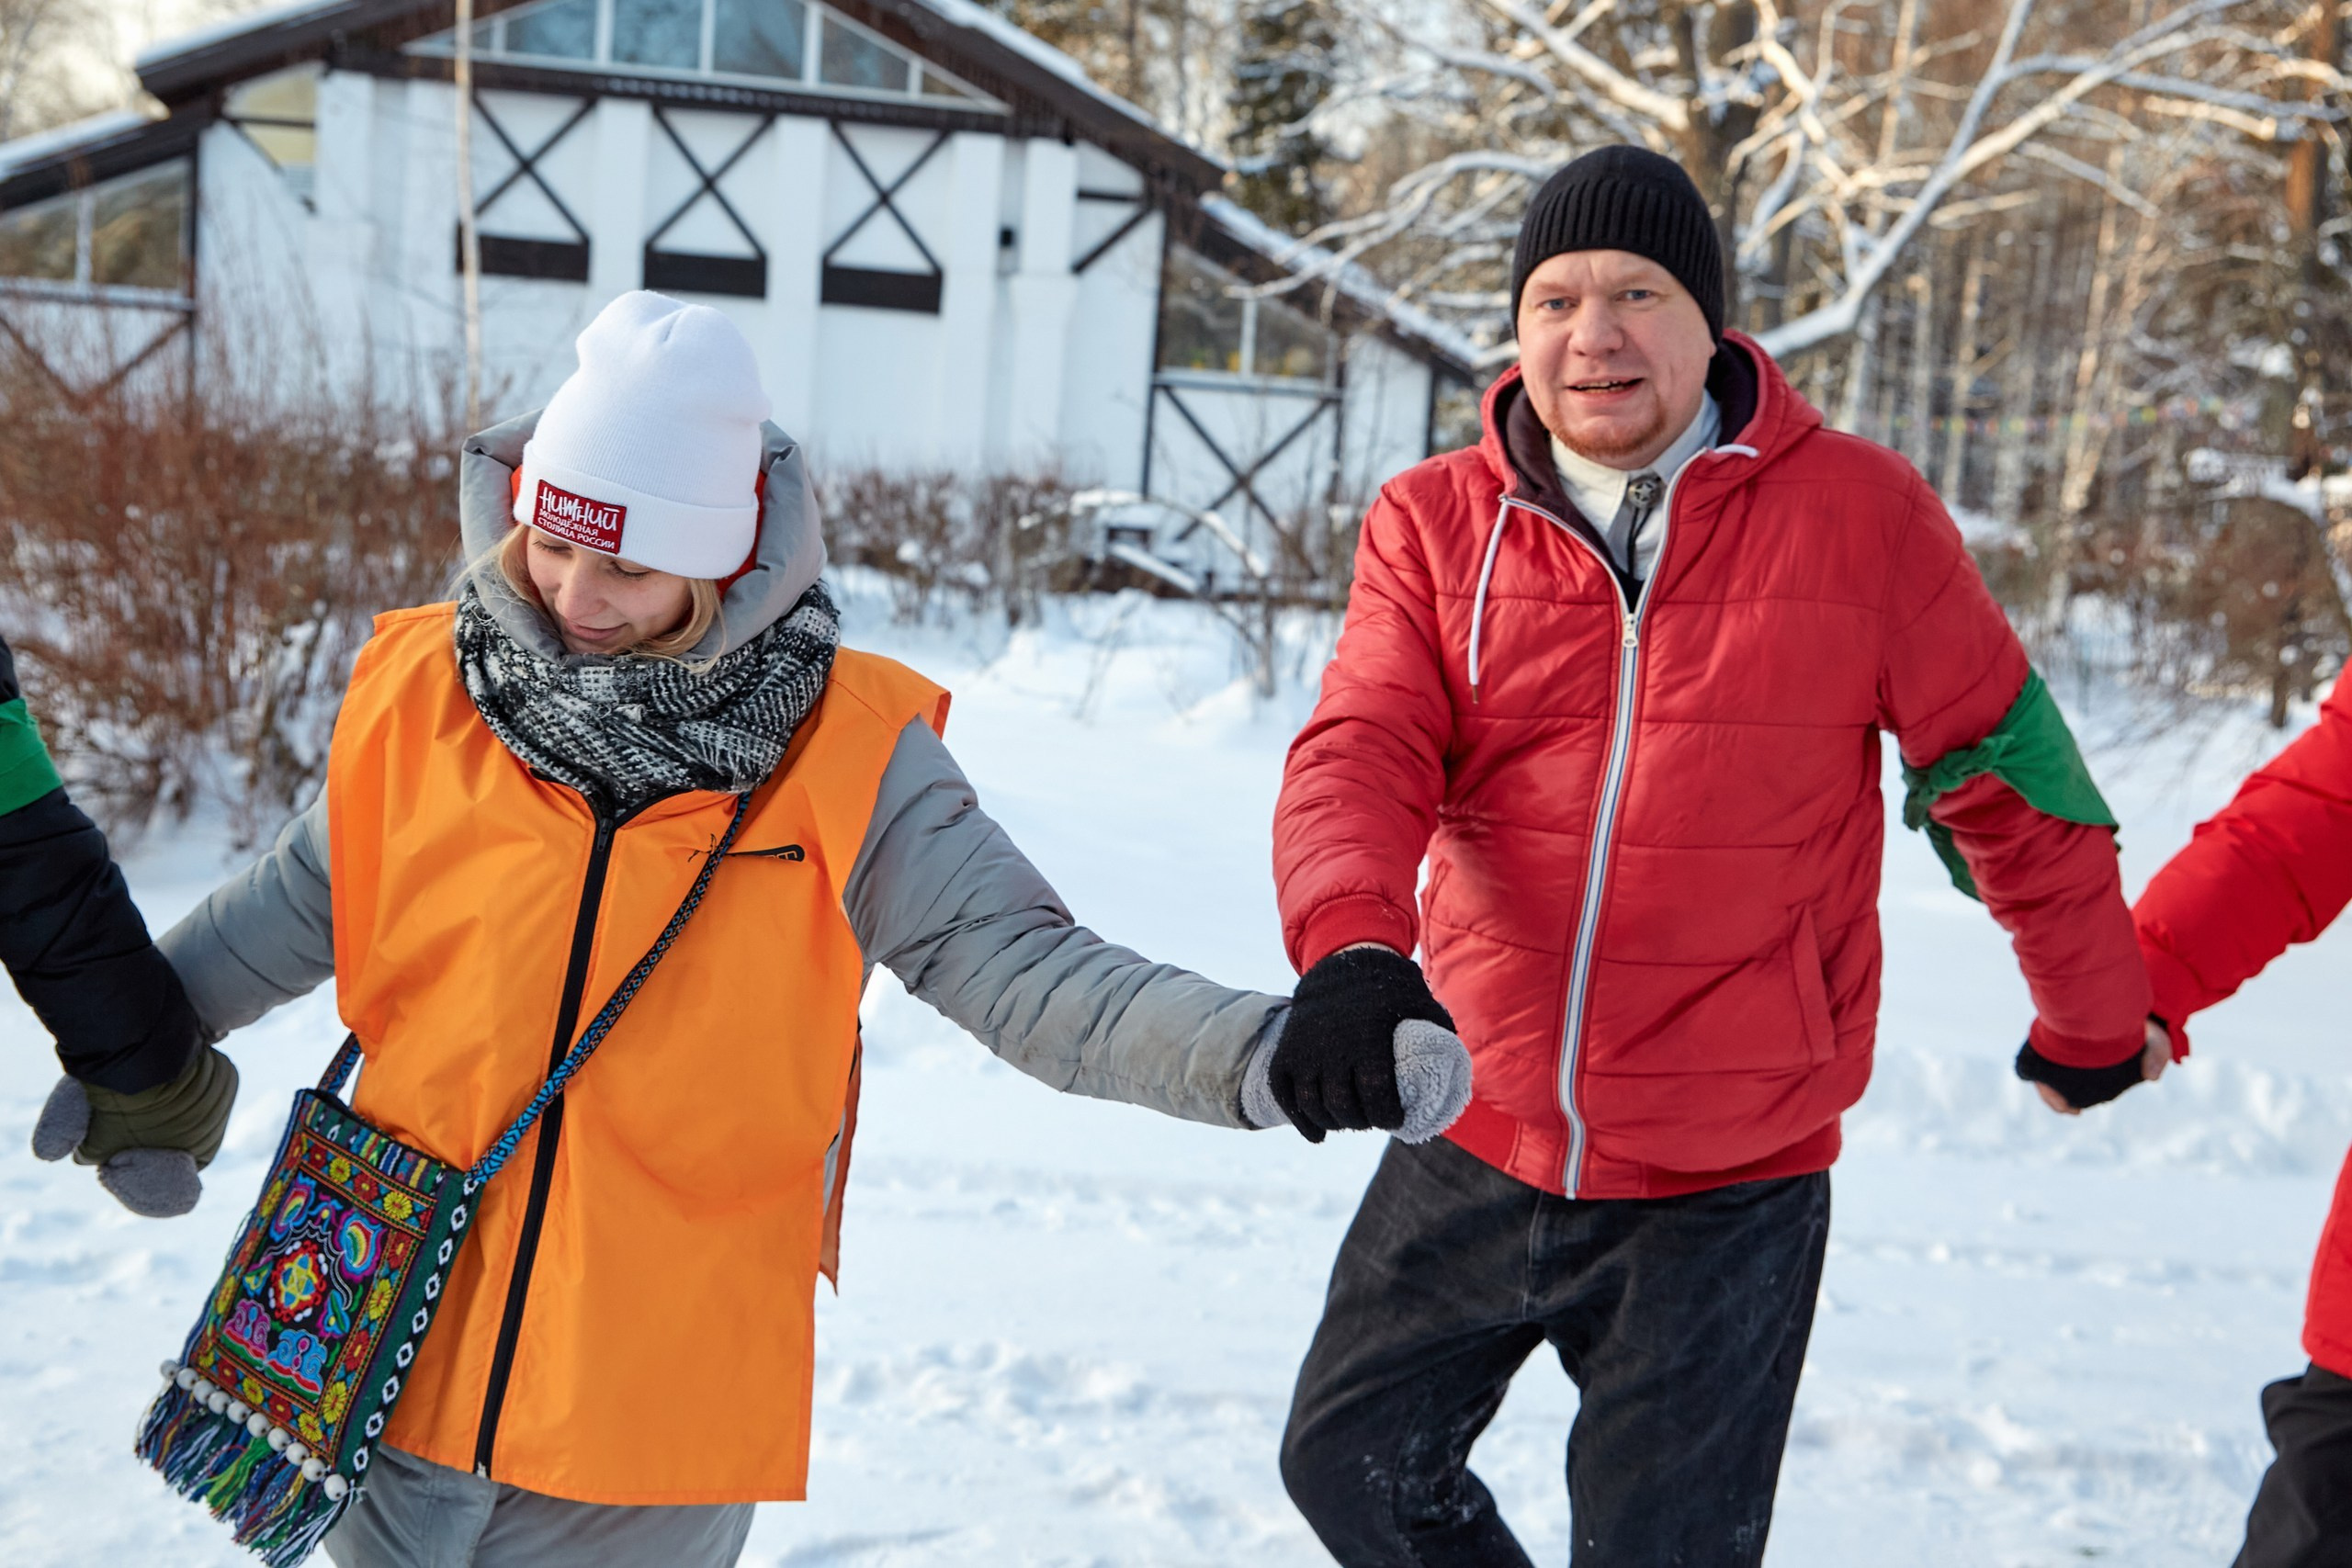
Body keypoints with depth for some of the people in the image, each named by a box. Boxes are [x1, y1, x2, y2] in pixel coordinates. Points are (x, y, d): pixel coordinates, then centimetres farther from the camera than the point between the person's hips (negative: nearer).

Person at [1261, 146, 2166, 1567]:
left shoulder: (1862, 514, -7)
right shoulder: (1436, 524, -1)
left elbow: (2007, 774, 4)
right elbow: (1360, 756, -14)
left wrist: (2097, 1019, 15)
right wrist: (1352, 948, -36)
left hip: (1727, 1190, -3)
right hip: (1476, 1148, 3)